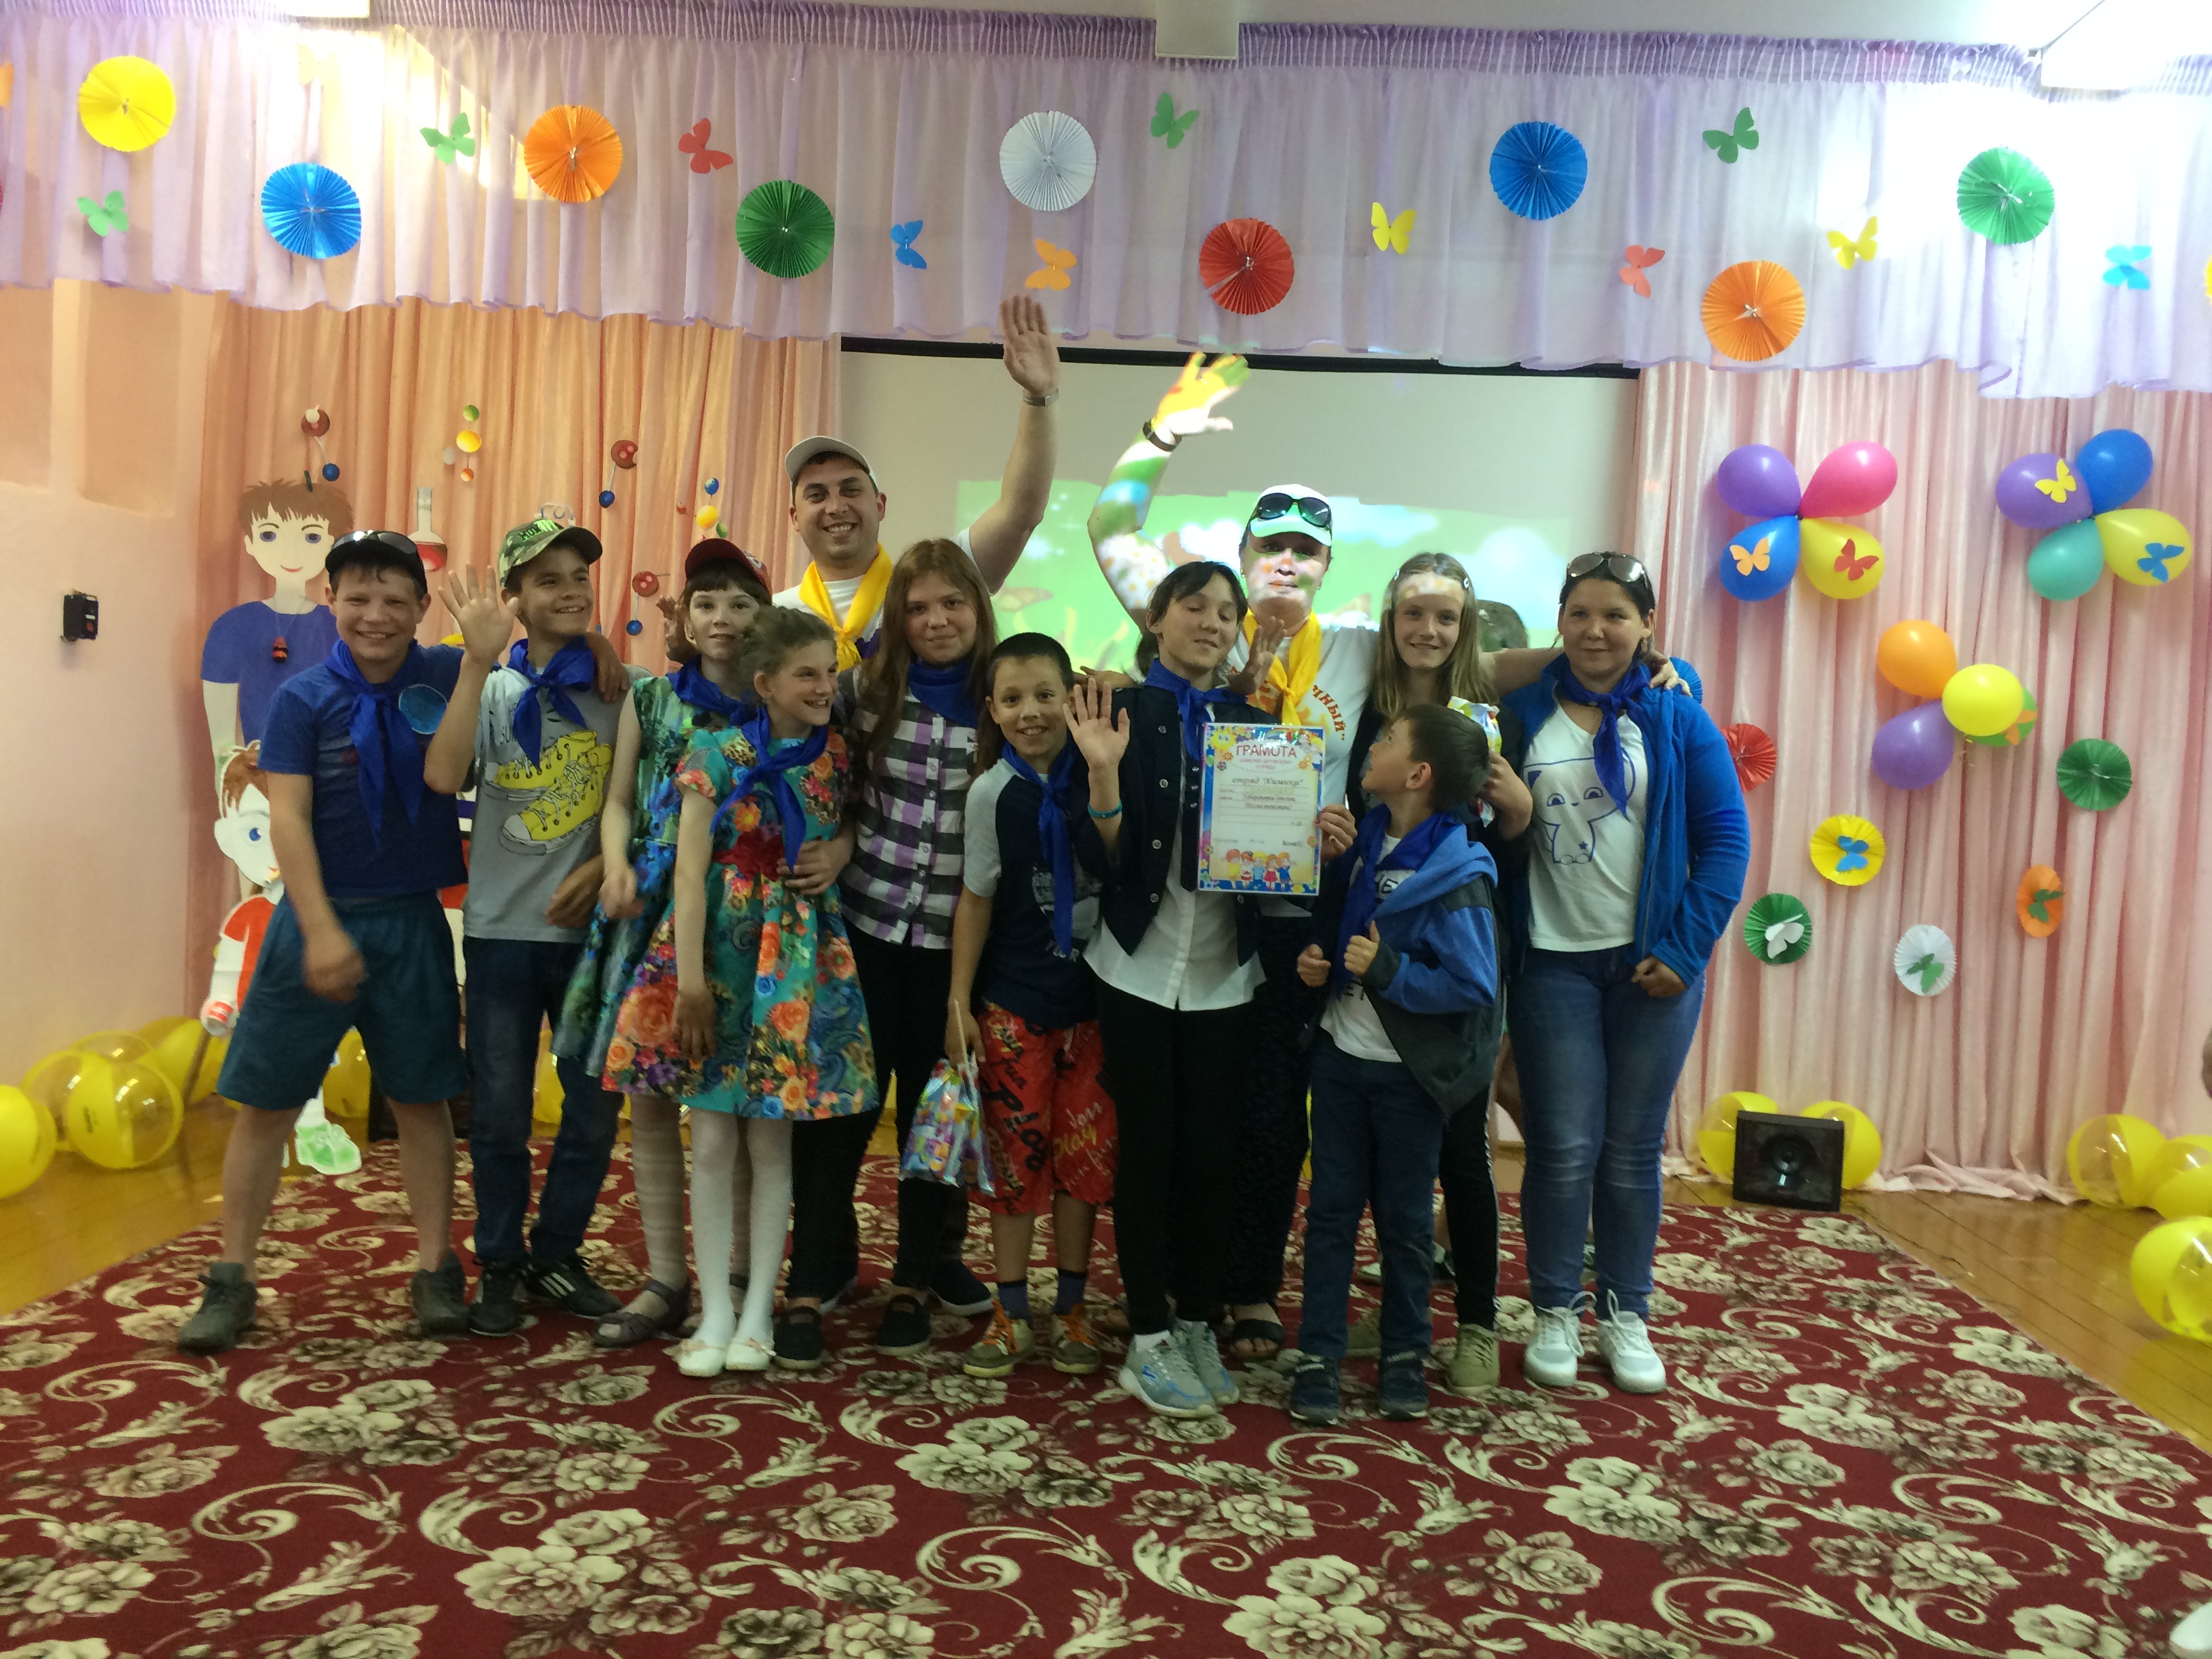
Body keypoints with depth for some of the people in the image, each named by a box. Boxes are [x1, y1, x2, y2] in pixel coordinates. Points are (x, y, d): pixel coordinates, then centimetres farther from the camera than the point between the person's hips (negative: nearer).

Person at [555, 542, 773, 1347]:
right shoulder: (650, 700, 9)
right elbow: (619, 802, 9)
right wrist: (617, 866, -8)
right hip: (655, 916, 2)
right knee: (649, 1094, 4)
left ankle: (741, 1278, 16)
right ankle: (665, 1281, 16)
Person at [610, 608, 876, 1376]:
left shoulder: (834, 758, 4)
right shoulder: (718, 757, -4)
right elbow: (690, 870, -8)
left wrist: (833, 858, -9)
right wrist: (689, 980, -12)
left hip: (796, 960, 2)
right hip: (718, 952, -2)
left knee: (771, 1140, 6)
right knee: (713, 1143, 3)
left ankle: (758, 1310, 17)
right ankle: (715, 1311, 15)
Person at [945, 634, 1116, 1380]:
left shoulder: (1098, 776, -4)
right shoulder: (994, 792, -5)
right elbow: (977, 899, -1)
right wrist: (958, 1001, -2)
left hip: (1092, 991, 1)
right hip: (1014, 998, -1)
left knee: (1085, 1148, 7)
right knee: (1017, 1149, 5)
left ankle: (1071, 1309, 23)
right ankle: (1011, 1313, 19)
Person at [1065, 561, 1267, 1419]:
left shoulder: (1251, 723, 8)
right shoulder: (1123, 711, -3)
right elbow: (1111, 854, -10)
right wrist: (1103, 770, -26)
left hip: (1225, 971, 3)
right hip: (1139, 964, -3)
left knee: (1212, 1151, 8)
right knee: (1149, 1146, 4)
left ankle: (1196, 1324, 24)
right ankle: (1149, 1338, 15)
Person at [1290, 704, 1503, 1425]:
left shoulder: (1455, 879, -19)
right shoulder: (1367, 837, 2)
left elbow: (1475, 987, -22)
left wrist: (1388, 971, -27)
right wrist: (1313, 956, -3)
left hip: (1409, 1074, -5)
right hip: (1340, 1054, 6)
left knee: (1403, 1218, 10)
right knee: (1331, 1208, 10)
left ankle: (1404, 1358, 27)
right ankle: (1317, 1357, 19)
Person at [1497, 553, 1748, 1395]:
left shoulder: (1675, 719, 1)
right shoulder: (1524, 711, 2)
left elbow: (1725, 840, -1)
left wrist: (1684, 949, -7)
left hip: (1652, 963, 1)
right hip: (1555, 962, 0)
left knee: (1633, 1149, 9)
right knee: (1563, 1147, 1)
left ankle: (1626, 1315, 25)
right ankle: (1555, 1313, 19)